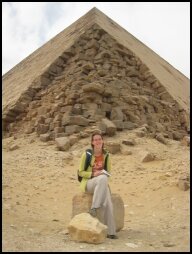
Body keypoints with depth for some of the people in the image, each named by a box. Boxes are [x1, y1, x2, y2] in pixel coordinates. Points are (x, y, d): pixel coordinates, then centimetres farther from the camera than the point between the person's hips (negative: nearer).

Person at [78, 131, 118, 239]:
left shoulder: (106, 155, 4)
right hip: (89, 182, -3)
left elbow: (108, 172, 13)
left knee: (108, 201, -27)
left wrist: (103, 174, -11)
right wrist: (93, 174, -20)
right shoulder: (87, 154, -7)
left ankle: (111, 231, -18)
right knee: (103, 179, -37)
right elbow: (81, 172, -3)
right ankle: (94, 207, -32)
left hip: (102, 184, 3)